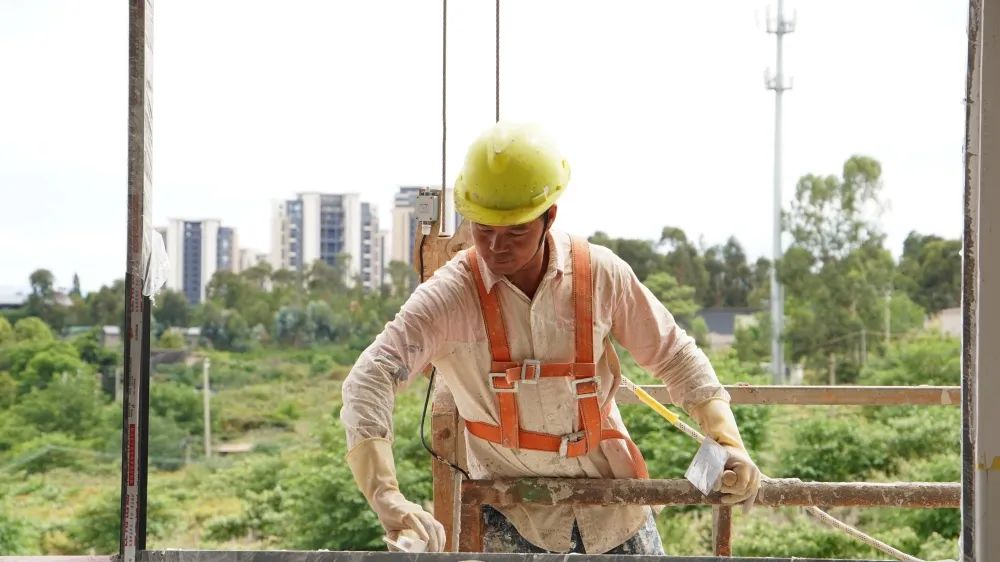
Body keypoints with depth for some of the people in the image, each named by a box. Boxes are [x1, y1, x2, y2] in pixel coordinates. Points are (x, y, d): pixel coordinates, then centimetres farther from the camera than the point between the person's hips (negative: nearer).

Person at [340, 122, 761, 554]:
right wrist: (387, 498, -41)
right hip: (512, 514, -2)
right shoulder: (449, 295, -17)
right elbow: (369, 381, -27)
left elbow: (673, 354, 3)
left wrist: (728, 442, -8)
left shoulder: (600, 274, -9)